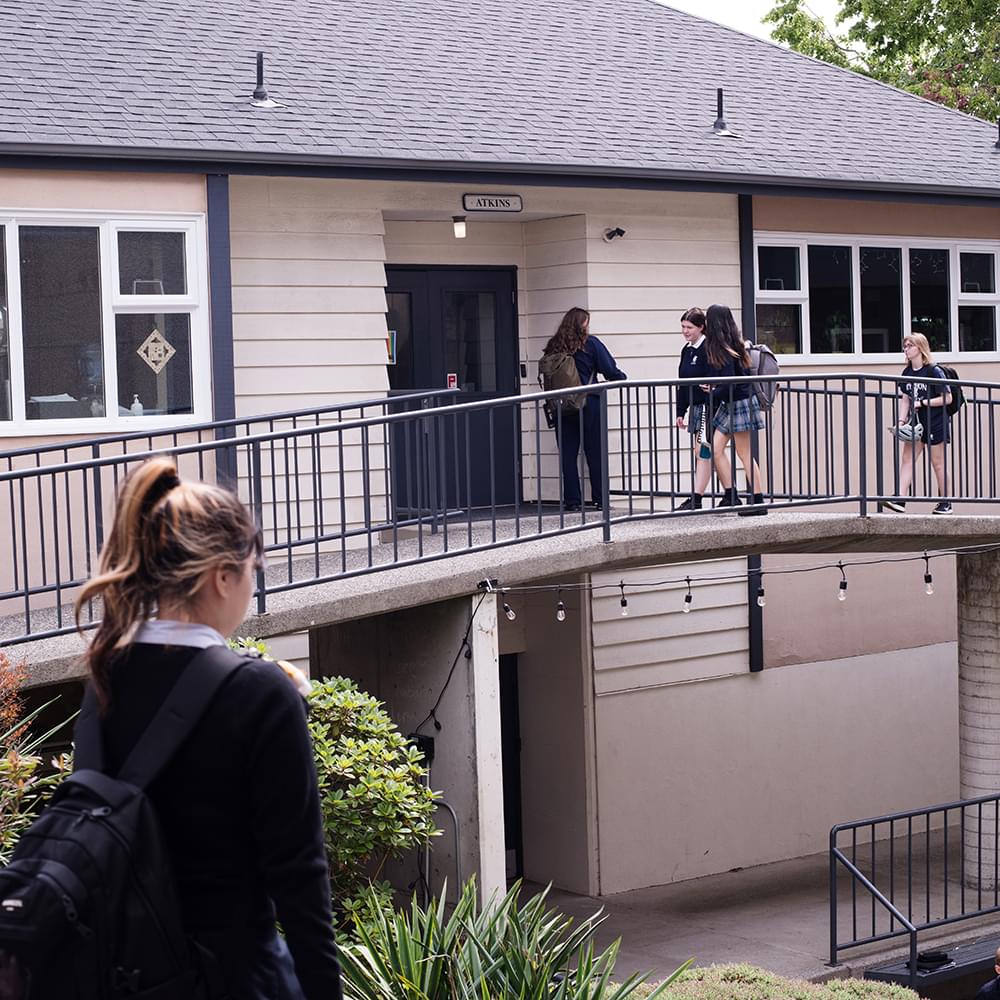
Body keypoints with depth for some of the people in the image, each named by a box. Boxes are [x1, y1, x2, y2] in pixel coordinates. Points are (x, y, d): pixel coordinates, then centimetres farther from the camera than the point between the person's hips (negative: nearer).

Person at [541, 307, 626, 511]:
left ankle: (572, 500, 3)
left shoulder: (553, 346, 4)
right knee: (595, 453, 6)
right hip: (588, 405, -2)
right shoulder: (590, 344, -4)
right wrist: (622, 378, 16)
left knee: (567, 454, 5)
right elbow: (611, 370, -4)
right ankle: (600, 498, 6)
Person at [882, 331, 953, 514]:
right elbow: (905, 398, 8)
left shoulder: (933, 371, -12)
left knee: (938, 463, 2)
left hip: (936, 424, -6)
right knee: (907, 458, -6)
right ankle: (900, 500, -14)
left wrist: (922, 403, -17)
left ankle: (945, 503, 13)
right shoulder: (907, 373, 7)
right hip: (916, 423, 6)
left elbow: (947, 398, -13)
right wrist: (901, 421, -5)